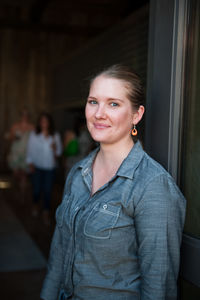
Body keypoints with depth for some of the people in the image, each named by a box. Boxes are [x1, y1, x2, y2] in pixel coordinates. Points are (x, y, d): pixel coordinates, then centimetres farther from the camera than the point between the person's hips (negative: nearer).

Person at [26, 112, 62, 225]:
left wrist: (55, 149, -15)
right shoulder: (34, 135, 0)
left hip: (50, 168, 1)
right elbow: (30, 150, 1)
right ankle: (36, 205, 35)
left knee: (48, 191, 0)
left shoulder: (55, 136, 2)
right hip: (37, 167, 0)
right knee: (37, 189, 3)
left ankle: (46, 213, 14)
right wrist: (30, 164, -6)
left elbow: (59, 152, 6)